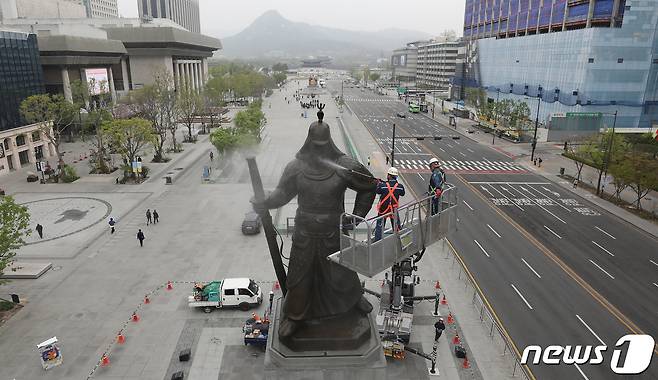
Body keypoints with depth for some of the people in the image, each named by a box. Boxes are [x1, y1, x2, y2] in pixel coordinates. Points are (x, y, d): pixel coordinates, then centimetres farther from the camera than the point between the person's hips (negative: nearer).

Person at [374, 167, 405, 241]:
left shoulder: (382, 185, -16)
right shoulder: (400, 186, -11)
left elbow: (377, 191, 1)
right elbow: (402, 193, 8)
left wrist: (379, 184, 18)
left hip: (383, 209, -1)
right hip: (394, 210, 1)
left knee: (379, 227, 9)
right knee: (397, 227, 16)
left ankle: (377, 241, 11)